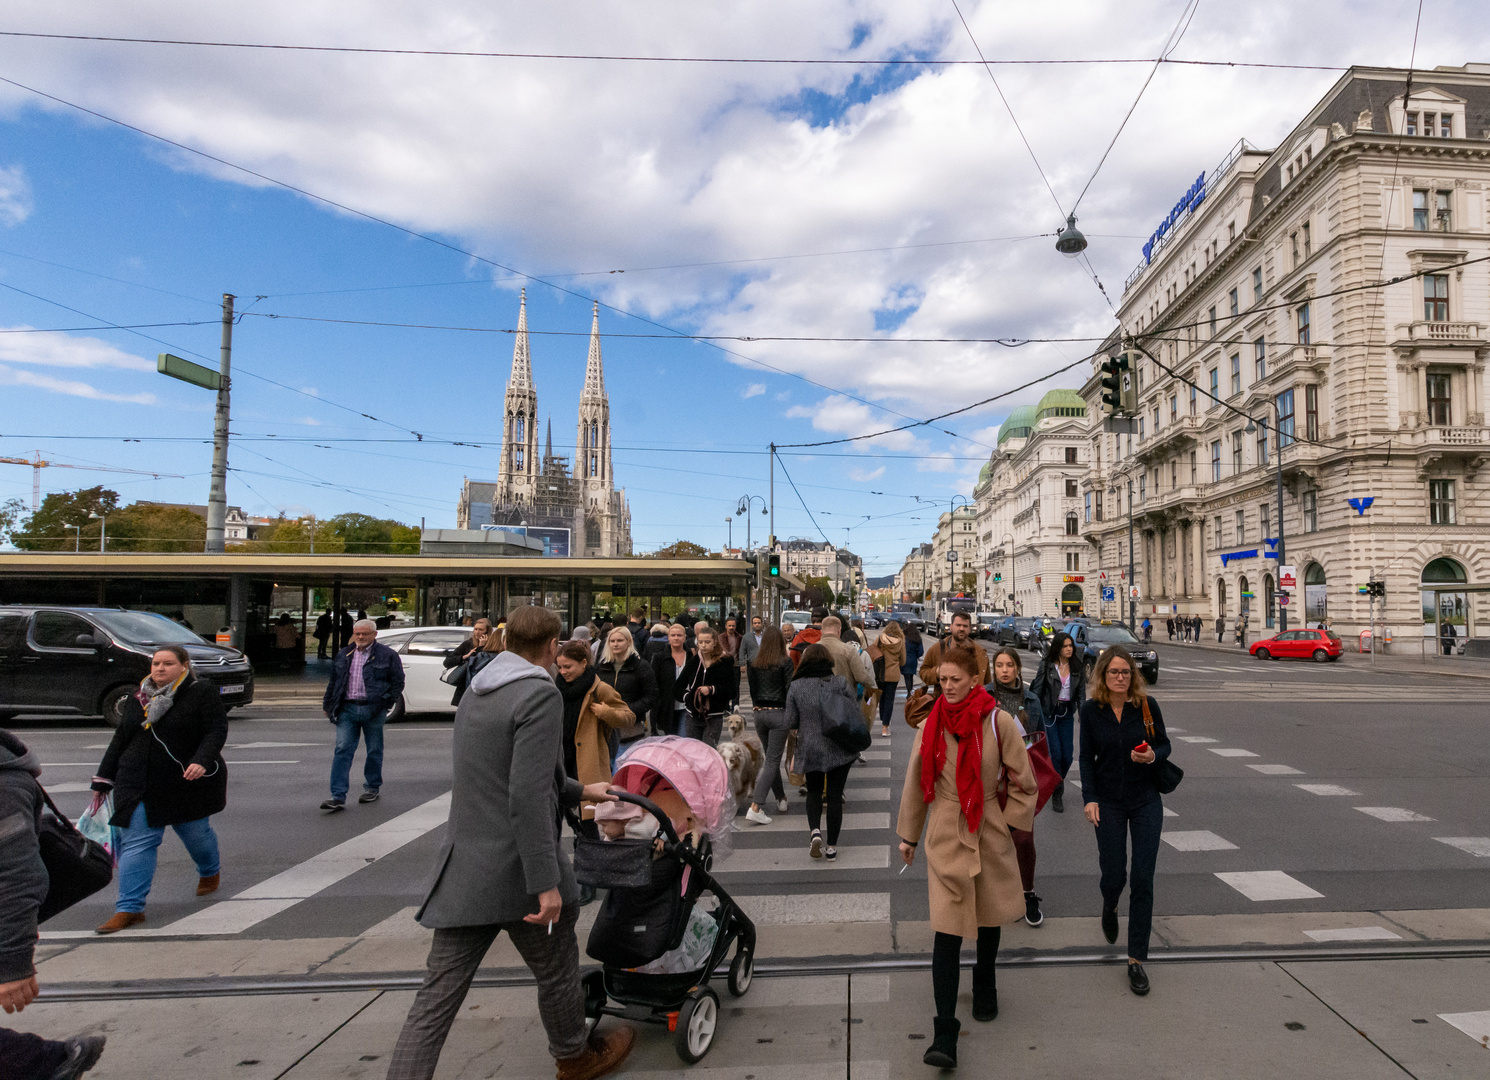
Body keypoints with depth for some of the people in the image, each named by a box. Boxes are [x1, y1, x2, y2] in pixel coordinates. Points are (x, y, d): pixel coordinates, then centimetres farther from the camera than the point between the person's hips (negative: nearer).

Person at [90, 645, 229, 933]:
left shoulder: (201, 693, -7)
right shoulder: (137, 699, 10)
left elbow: (216, 731, -14)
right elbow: (119, 741, 17)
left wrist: (202, 761, -30)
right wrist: (103, 781, 17)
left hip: (188, 783, -4)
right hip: (140, 787, 4)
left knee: (195, 832, 13)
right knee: (136, 843, -4)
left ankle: (210, 871, 43)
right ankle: (129, 908, 0)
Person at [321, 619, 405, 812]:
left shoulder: (387, 655, 0)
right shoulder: (343, 655, 13)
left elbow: (398, 682, 1)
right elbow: (333, 682, 19)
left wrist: (386, 704, -6)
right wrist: (328, 705, 15)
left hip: (373, 710, -3)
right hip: (347, 709, 3)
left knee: (374, 751, 9)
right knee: (342, 750, -6)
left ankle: (372, 787, 26)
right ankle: (338, 796, -6)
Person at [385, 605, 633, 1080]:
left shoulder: (476, 693, 12)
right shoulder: (540, 695, -16)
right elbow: (528, 798, -24)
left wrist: (579, 791, 35)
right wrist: (546, 883, -21)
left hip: (463, 866, 7)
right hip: (515, 869, -7)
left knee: (438, 994, 10)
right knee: (557, 970, 18)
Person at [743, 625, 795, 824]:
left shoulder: (753, 663, 3)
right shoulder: (785, 662, -9)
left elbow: (752, 689, 9)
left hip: (759, 713, 5)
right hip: (779, 713, -5)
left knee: (771, 758, 19)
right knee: (772, 761, -3)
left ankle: (781, 799, 31)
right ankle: (755, 808, -11)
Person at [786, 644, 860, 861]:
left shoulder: (795, 687, -5)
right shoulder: (841, 683, -6)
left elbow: (791, 723, -2)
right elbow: (855, 715, -3)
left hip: (810, 750, 0)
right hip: (840, 749, 0)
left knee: (814, 792, 19)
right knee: (835, 795, 10)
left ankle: (814, 831, -4)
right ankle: (832, 847, 14)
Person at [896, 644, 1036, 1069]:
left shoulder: (999, 723, -9)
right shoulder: (930, 726, -3)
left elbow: (1024, 781, 2)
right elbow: (915, 783, 7)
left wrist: (1009, 822, 0)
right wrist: (908, 835, 13)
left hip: (989, 835, 1)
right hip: (945, 838, 0)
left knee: (989, 918, 19)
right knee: (946, 933, -8)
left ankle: (985, 988, 48)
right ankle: (944, 1035, -4)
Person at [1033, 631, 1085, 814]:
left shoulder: (1078, 668, 4)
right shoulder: (1046, 665, -5)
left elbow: (1081, 694, 5)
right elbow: (1037, 690, -3)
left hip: (1067, 714, 3)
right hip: (1048, 713, -3)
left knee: (1067, 756, 2)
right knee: (1055, 753, -9)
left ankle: (1055, 784, 28)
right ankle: (1057, 794, 4)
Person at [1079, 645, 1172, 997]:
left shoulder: (1147, 705, -7)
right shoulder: (1091, 709, -5)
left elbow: (1165, 744, 4)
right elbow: (1086, 757, 0)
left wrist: (1153, 755, -19)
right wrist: (1089, 799, -6)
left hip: (1146, 800, 0)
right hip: (1108, 801, 0)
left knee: (1142, 880, 0)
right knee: (1113, 874, 3)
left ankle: (1136, 961, 10)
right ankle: (1109, 908, 42)